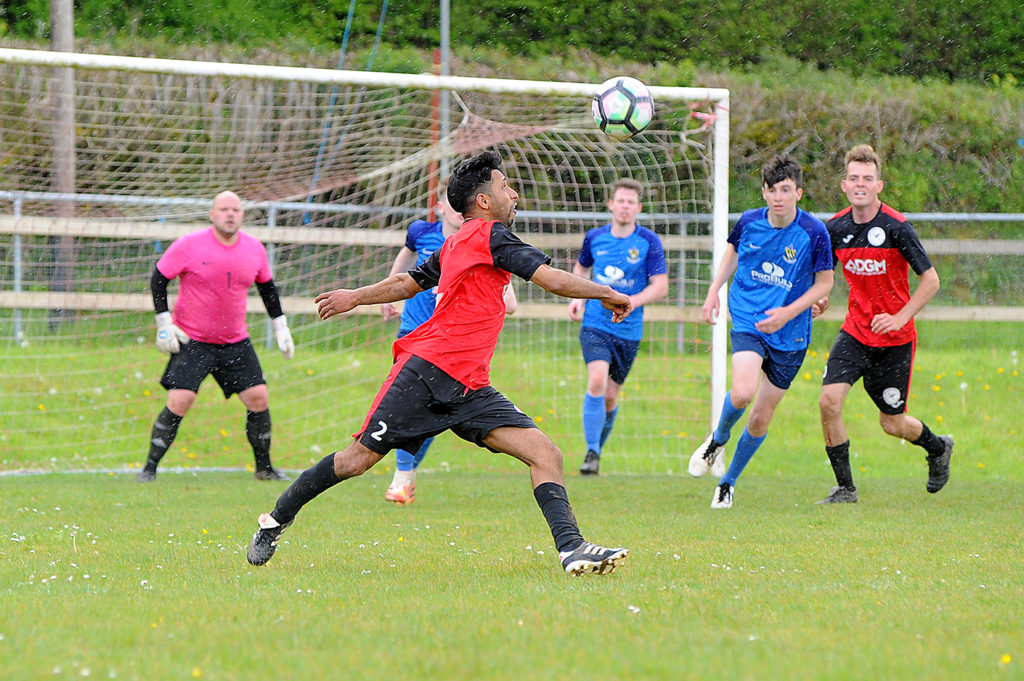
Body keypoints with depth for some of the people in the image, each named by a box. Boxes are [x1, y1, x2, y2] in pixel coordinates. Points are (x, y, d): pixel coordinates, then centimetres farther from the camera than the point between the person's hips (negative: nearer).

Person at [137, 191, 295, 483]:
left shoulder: (254, 249, 2)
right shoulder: (189, 245, -11)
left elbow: (267, 286, 19)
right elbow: (158, 278, -3)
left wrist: (280, 325, 17)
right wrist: (164, 322, -10)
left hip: (236, 343, 4)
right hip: (192, 340, -4)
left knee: (258, 398, -2)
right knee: (179, 402, -15)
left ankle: (264, 467, 15)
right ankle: (150, 467, -3)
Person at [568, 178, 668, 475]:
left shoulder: (649, 242, -5)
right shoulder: (595, 237, 3)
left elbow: (660, 286, -8)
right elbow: (581, 267, 23)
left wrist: (631, 302, -23)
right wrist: (577, 296, 6)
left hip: (628, 331, 0)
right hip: (595, 325, 0)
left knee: (610, 396, 7)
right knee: (597, 380, -22)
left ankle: (598, 446, 32)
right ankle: (591, 453, -17)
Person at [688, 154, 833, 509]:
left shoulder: (814, 232, -13)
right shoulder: (749, 222, -5)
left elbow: (824, 282, -3)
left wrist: (788, 313, -15)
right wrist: (714, 290, 11)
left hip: (790, 334, 0)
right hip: (748, 323, 0)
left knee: (761, 419, 6)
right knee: (743, 393, -26)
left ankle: (729, 481, 28)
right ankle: (718, 439, 7)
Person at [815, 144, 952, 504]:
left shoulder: (897, 228, -17)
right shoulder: (836, 227, -3)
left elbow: (930, 280, -12)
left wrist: (900, 318, -20)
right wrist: (819, 297, -4)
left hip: (895, 339, -3)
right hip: (855, 332, 4)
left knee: (893, 424, 6)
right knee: (829, 401, -17)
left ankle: (938, 448, 40)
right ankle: (845, 487, -2)